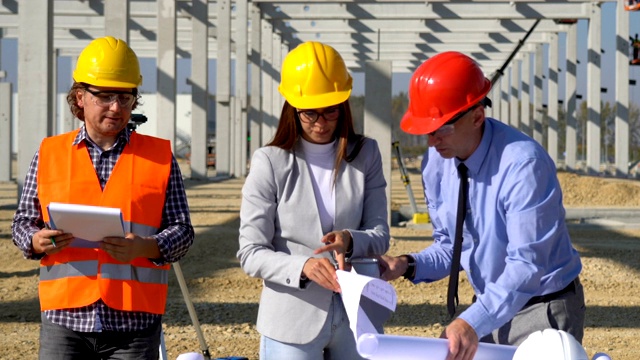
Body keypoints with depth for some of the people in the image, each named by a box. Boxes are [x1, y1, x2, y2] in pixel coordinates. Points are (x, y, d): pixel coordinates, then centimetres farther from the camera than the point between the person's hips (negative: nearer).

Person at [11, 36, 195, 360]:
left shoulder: (160, 157, 7)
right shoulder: (49, 154, 10)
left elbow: (182, 230, 5)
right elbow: (23, 221, 14)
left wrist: (144, 247, -15)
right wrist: (36, 241, -10)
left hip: (134, 321, -1)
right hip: (65, 317, 1)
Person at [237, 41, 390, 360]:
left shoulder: (365, 154, 4)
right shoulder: (270, 162, -6)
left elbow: (380, 235, 2)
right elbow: (251, 254, -8)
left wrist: (351, 241, -20)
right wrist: (303, 267, -26)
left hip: (355, 318, 3)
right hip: (292, 322, -3)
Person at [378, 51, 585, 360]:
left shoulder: (523, 163, -26)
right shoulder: (436, 161, -4)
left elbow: (526, 264, -30)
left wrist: (472, 323, -39)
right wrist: (408, 265, -12)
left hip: (543, 310, -6)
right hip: (491, 305, 6)